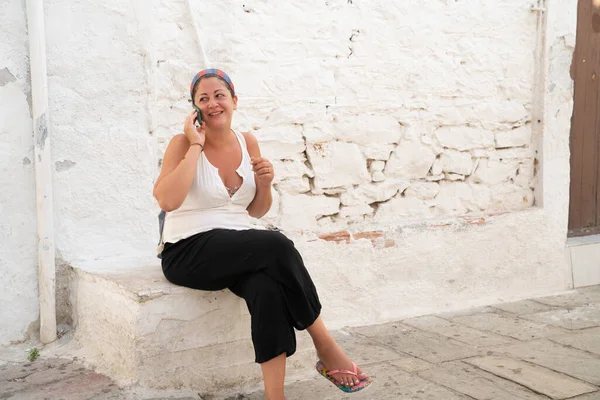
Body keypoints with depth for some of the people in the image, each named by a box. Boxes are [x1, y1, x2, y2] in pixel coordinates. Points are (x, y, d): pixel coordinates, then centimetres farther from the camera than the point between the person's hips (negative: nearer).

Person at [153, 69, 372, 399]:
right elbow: (167, 201, -24)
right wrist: (196, 145, -18)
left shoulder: (248, 142, 8)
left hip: (239, 251, 4)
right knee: (276, 246, -30)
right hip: (189, 252, -4)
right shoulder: (183, 143, -6)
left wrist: (265, 184, -6)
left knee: (268, 286, -31)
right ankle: (326, 347, -16)